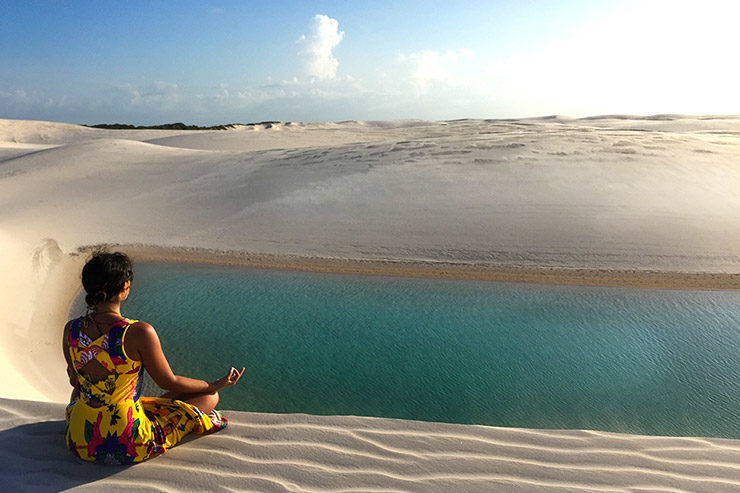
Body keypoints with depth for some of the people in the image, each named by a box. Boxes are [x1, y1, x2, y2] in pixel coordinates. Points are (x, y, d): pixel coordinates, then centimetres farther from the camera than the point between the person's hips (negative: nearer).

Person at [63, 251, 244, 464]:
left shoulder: (71, 330, -8)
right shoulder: (140, 333, -24)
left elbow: (75, 380, 11)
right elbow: (168, 382, -11)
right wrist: (216, 385, 5)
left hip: (80, 445, 6)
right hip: (129, 449, -6)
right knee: (209, 396, 11)